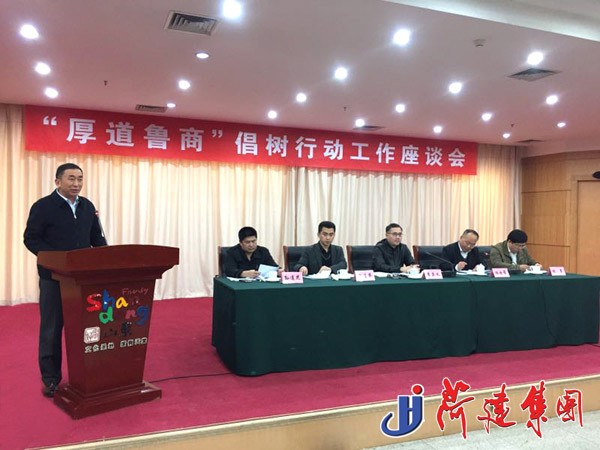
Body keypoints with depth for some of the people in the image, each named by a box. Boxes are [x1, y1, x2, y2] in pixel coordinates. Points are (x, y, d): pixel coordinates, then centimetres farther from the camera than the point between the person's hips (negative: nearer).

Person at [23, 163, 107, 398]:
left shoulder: (87, 206, 9)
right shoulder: (43, 206, -6)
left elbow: (96, 238, 15)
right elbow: (31, 239, -8)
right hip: (54, 277, -4)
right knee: (51, 328, 6)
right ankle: (51, 378, 17)